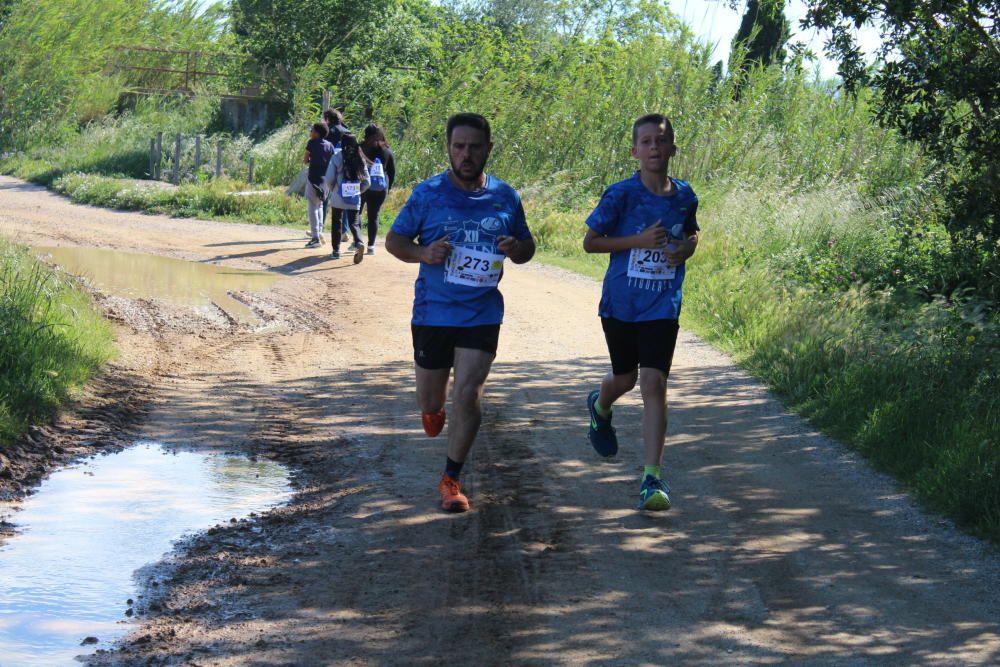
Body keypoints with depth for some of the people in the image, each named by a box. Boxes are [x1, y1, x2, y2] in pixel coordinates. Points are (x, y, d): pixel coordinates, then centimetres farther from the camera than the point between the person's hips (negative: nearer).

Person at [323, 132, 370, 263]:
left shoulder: (336, 158, -7)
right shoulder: (360, 159, 1)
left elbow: (329, 179, -9)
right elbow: (367, 182, 1)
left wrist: (331, 190, 10)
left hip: (338, 198, -2)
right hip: (354, 200, 2)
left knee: (336, 223, 13)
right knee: (354, 223, 6)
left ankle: (336, 250, 17)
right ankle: (358, 242, -21)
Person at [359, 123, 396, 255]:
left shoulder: (361, 149, -6)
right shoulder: (387, 151, 4)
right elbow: (392, 172, 8)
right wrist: (388, 188, 16)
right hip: (380, 189, 2)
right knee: (373, 215, 7)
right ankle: (371, 246, 4)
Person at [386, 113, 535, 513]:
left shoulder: (505, 197, 2)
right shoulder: (428, 194, -4)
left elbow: (527, 246, 15)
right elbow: (394, 240, 3)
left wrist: (516, 249, -10)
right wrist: (424, 253, -18)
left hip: (482, 312, 0)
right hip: (432, 311, 0)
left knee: (468, 394, -10)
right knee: (431, 399, 11)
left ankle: (451, 480, 4)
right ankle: (432, 407, 51)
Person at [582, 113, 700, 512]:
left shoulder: (684, 197, 1)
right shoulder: (621, 195, -10)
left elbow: (692, 234, 20)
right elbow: (590, 242, -5)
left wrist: (687, 248, -4)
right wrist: (639, 240, -18)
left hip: (662, 307, 1)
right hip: (620, 303, 0)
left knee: (653, 383, -13)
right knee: (625, 378, 18)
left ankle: (653, 479, -14)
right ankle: (600, 407, 57)